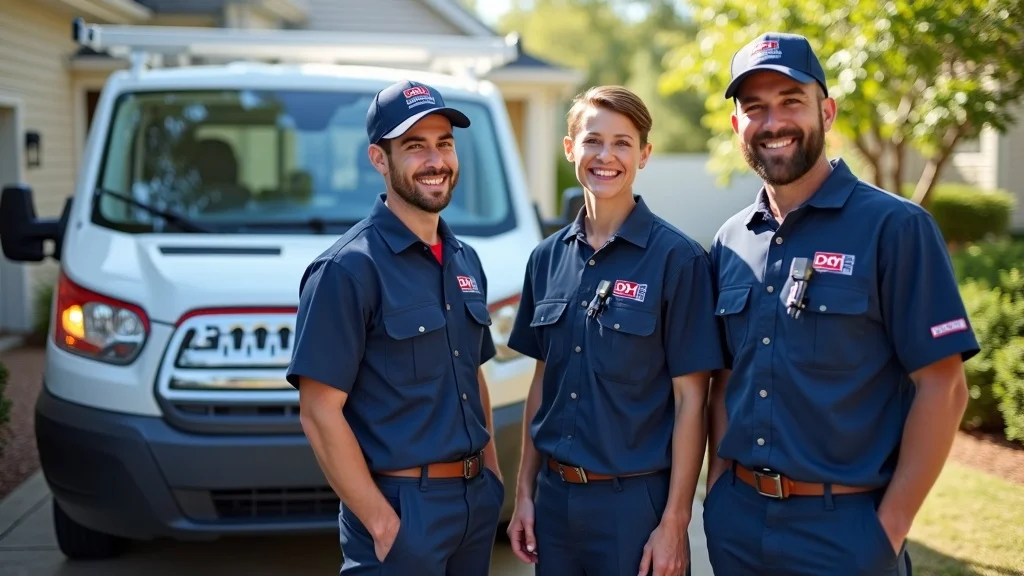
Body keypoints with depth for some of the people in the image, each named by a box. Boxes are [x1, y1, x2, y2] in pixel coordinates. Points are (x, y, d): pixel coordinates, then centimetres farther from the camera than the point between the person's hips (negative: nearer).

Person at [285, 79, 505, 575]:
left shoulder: (466, 261, 10)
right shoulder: (347, 268, -14)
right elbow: (320, 413, -17)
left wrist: (493, 474, 9)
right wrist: (382, 524, -18)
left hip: (476, 500, 7)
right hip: (400, 505, -7)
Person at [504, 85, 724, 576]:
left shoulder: (676, 258, -9)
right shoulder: (547, 258, 6)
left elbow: (690, 400, -10)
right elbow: (542, 380, 11)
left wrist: (674, 523, -13)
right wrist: (525, 492, 8)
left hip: (635, 499, -4)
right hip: (555, 496, 5)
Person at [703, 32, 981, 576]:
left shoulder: (894, 227, -10)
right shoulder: (729, 243, 6)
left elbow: (942, 389, -11)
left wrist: (890, 526, -13)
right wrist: (717, 491, 4)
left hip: (844, 527, -5)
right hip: (736, 521, 5)